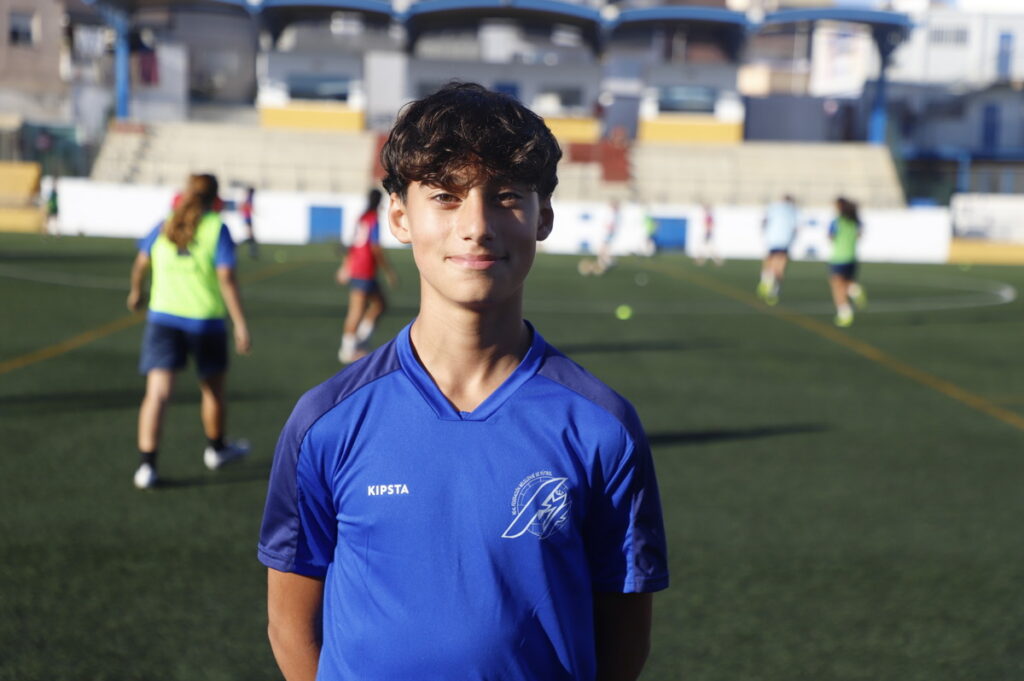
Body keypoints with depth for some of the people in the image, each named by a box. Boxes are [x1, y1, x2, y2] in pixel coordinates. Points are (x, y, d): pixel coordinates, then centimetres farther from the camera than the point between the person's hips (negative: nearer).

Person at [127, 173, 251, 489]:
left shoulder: (164, 226, 5)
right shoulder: (216, 228, -7)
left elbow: (141, 263, 13)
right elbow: (226, 278, -14)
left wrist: (136, 291, 34)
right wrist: (240, 324, -13)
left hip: (163, 317, 2)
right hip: (206, 320, -2)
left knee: (157, 392, -4)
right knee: (213, 389, 19)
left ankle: (146, 464, -13)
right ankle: (216, 448, 38)